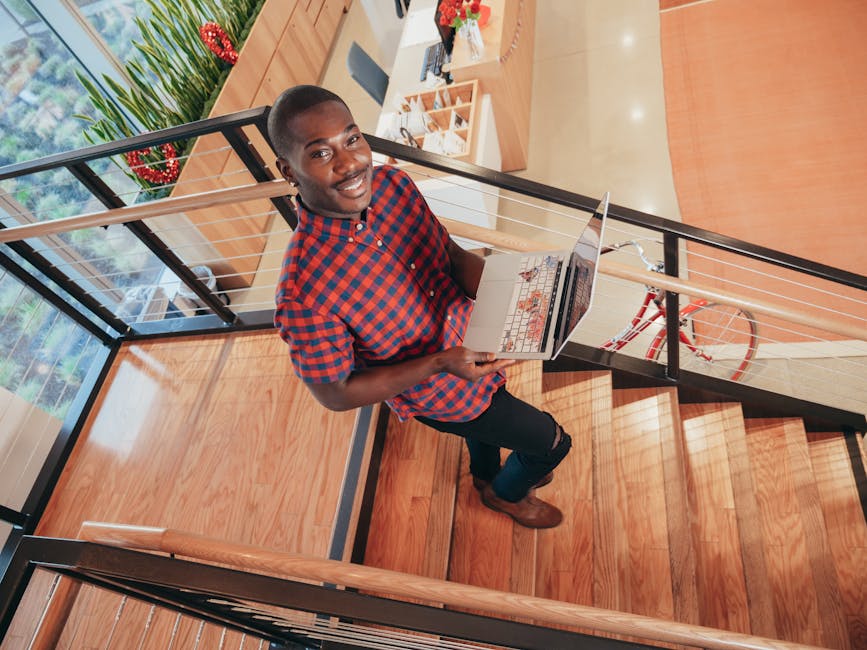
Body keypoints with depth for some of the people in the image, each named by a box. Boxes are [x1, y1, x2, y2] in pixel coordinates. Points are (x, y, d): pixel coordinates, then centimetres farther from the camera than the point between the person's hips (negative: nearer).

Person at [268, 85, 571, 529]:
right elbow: (334, 394, -25)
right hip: (438, 394, -5)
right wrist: (439, 363, -32)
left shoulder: (393, 183, -20)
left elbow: (451, 254, -5)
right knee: (551, 442, 14)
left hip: (472, 344, 6)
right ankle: (506, 493, 48)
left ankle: (486, 474, 71)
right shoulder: (303, 292, -38)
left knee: (485, 422, 36)